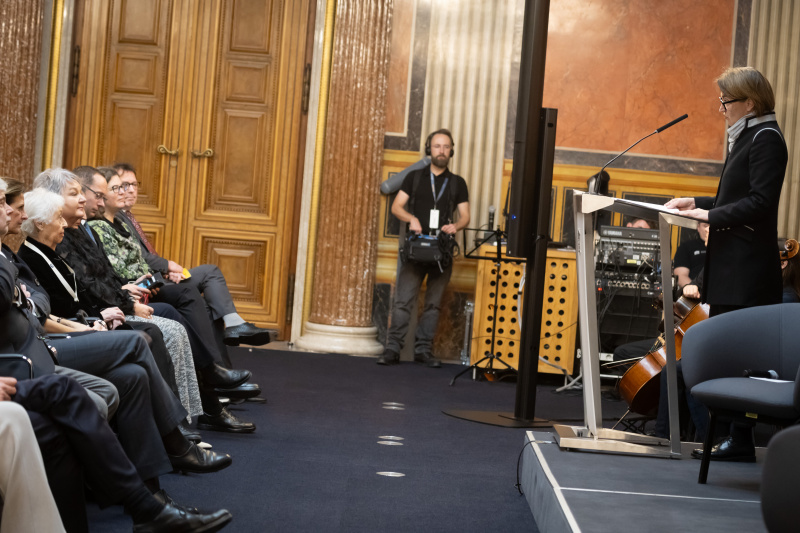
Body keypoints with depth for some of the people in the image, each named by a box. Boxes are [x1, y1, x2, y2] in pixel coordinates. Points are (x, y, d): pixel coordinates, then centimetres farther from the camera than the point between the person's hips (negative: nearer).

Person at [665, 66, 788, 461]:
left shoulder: (766, 138, -10)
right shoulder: (745, 137, 19)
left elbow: (760, 202, -18)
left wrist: (711, 215, -18)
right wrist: (698, 203, 13)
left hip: (747, 268, -10)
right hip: (730, 265, 10)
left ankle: (741, 441, -3)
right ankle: (727, 434, 14)